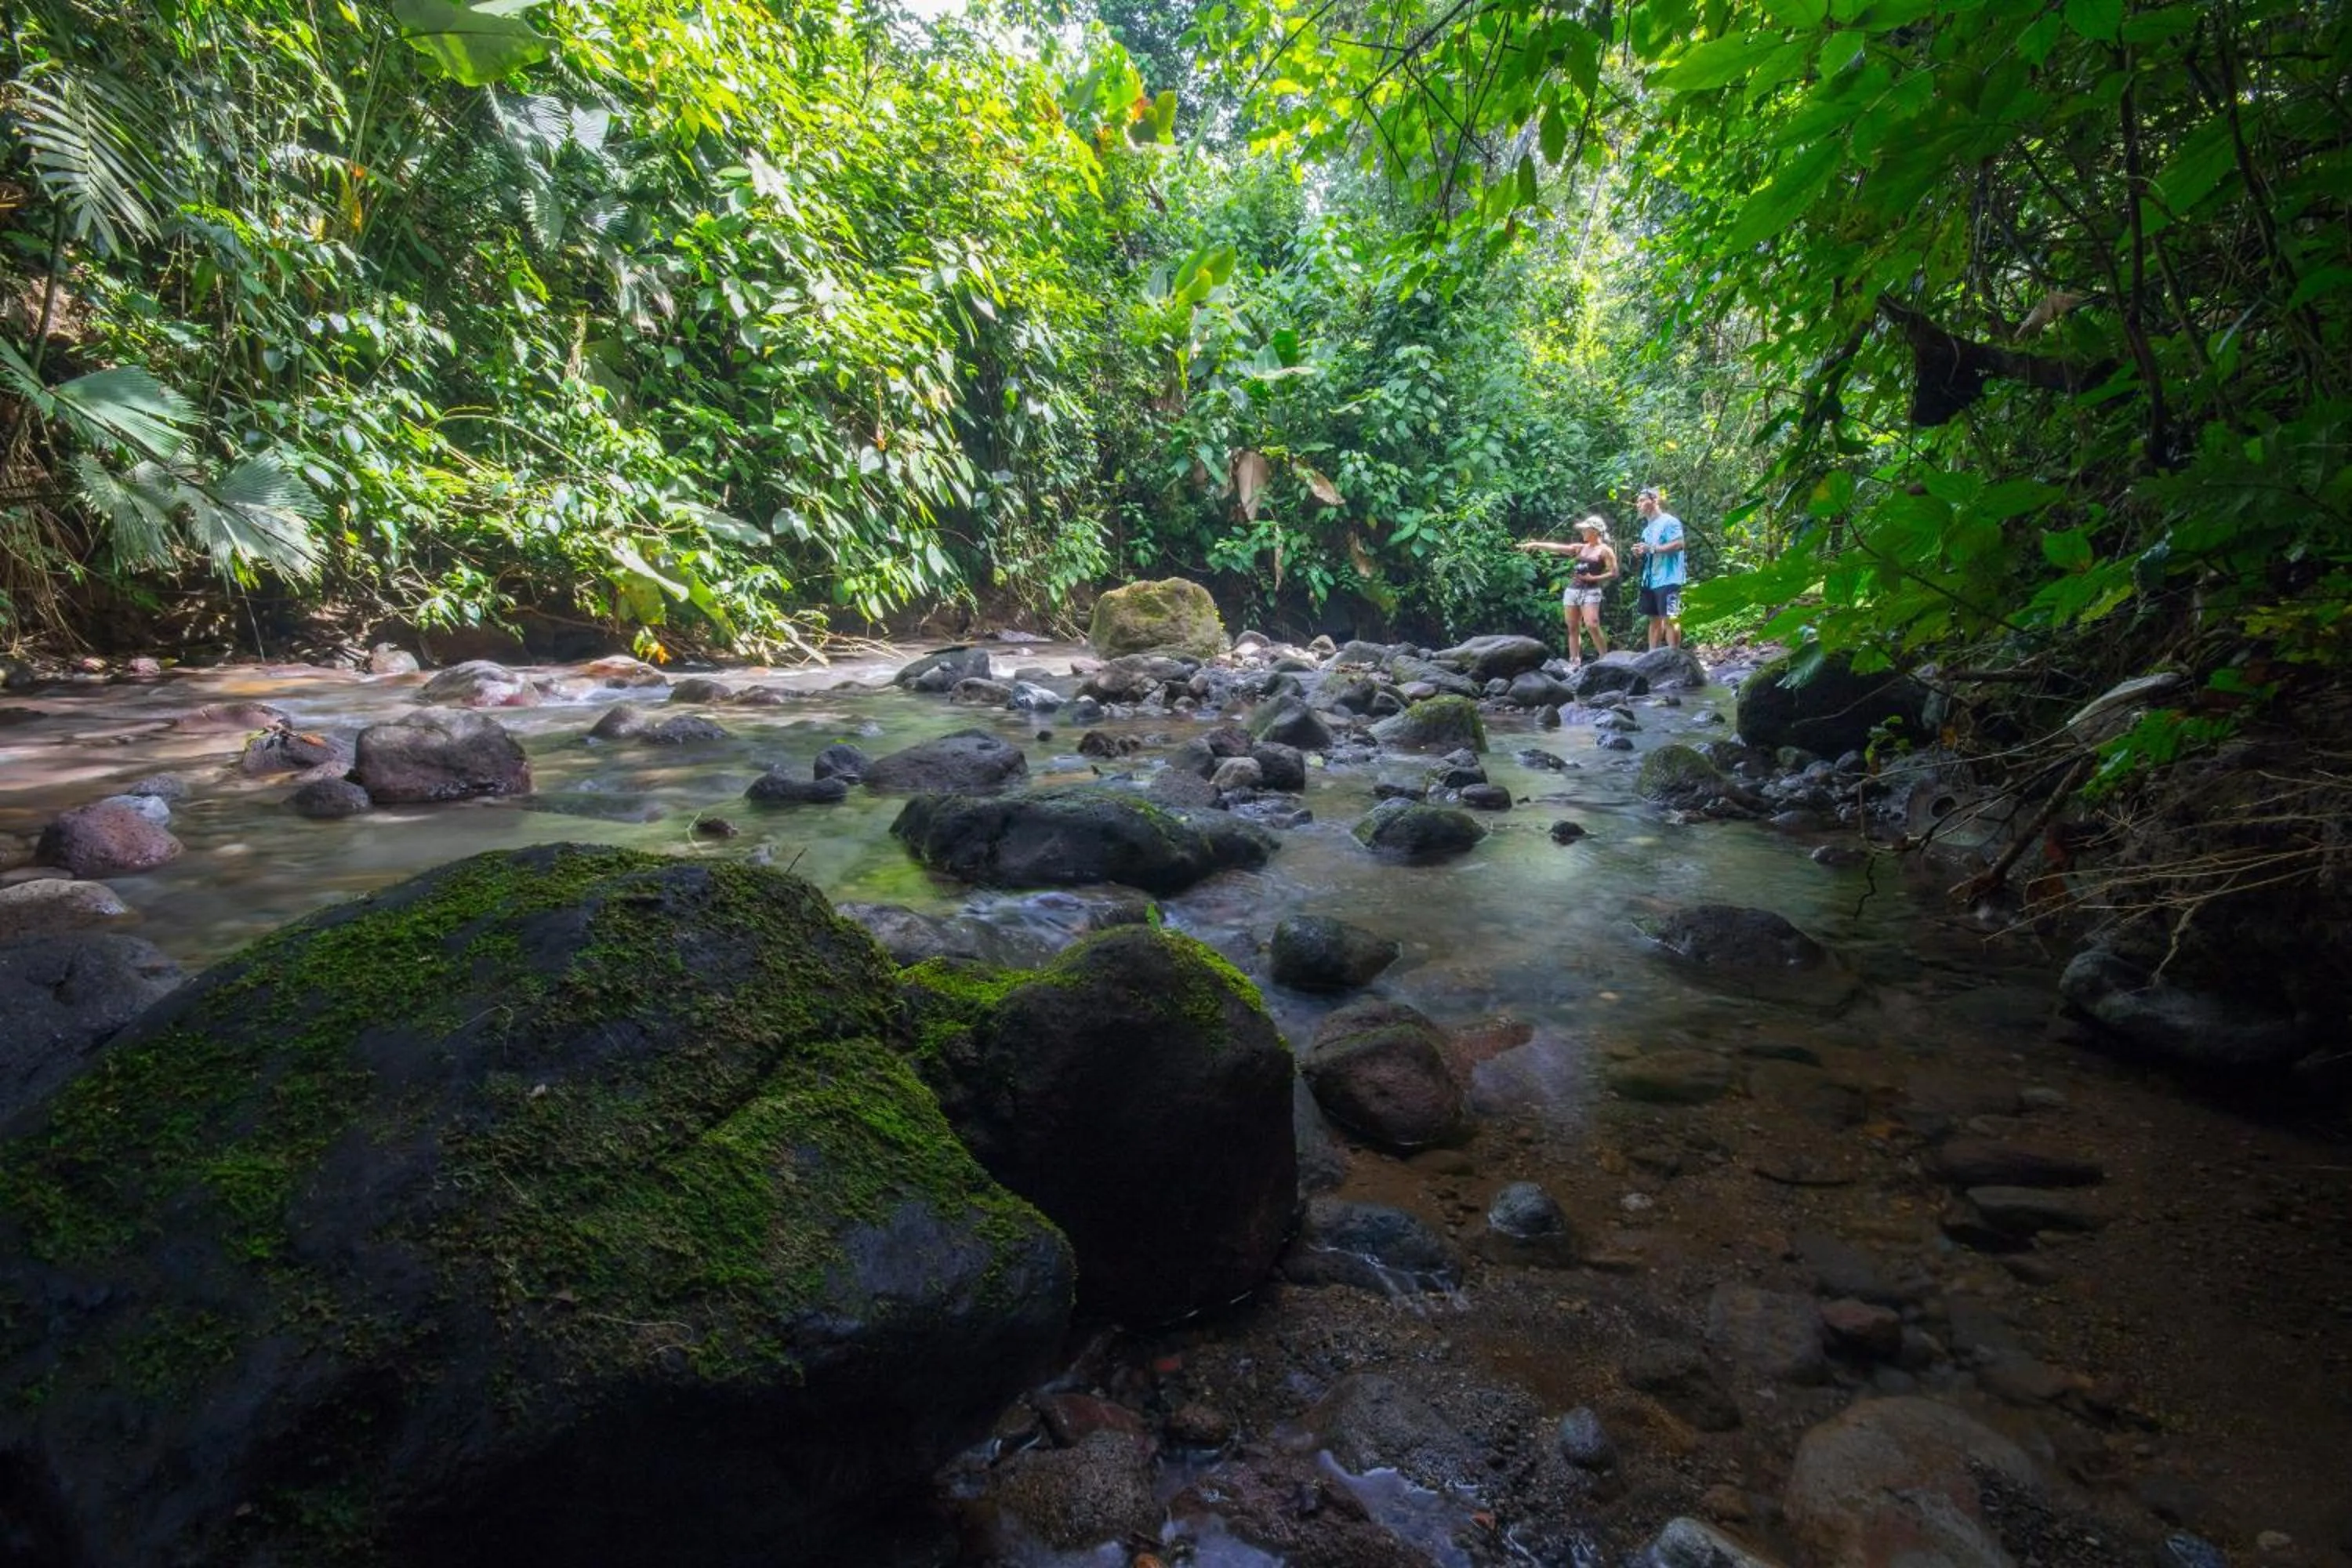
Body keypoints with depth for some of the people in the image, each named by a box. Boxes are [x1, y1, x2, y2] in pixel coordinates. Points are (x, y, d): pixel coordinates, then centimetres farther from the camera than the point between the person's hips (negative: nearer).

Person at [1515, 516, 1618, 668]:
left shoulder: (1605, 550, 0)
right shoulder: (1580, 548, 15)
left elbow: (1614, 574, -4)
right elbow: (1556, 548, 9)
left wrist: (1593, 578, -13)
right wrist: (1535, 544, 1)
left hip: (1590, 591, -6)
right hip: (1572, 590, 6)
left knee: (1592, 625, -20)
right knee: (1573, 628, 3)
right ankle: (1574, 662, 6)